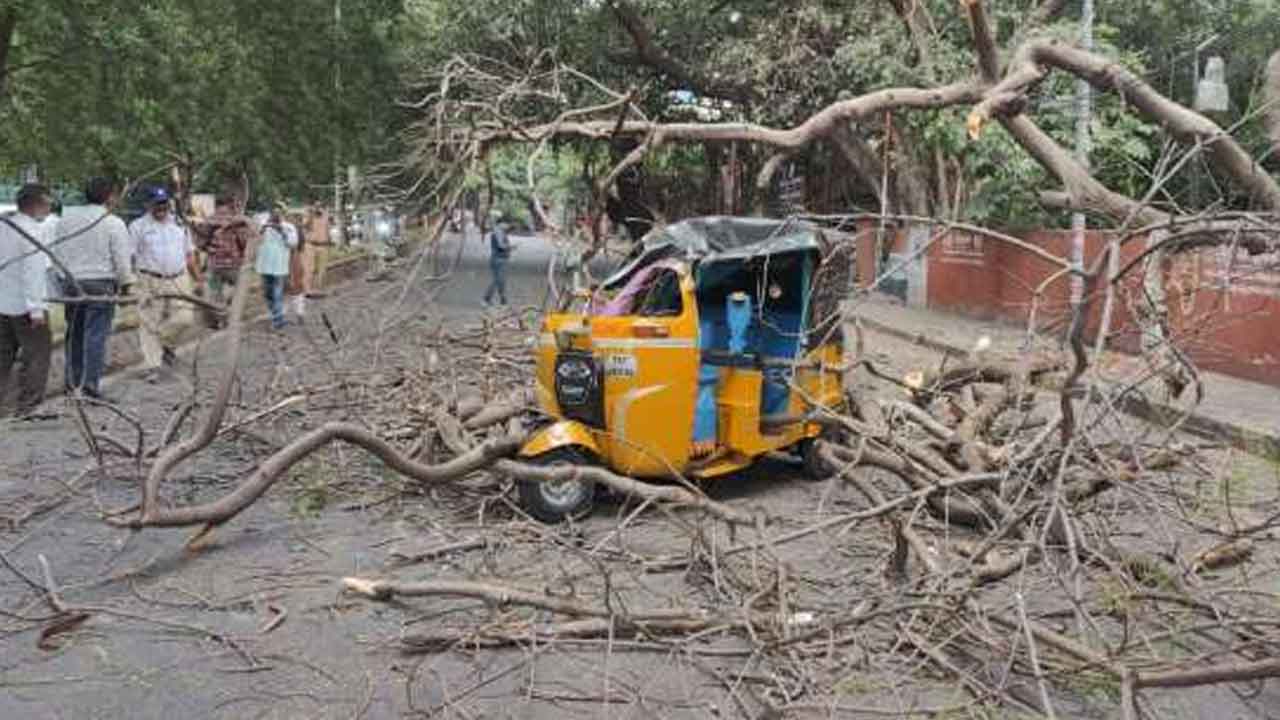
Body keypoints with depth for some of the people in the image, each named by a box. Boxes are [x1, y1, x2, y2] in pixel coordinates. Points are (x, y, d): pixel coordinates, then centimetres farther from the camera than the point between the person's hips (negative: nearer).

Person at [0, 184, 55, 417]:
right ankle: (28, 406, 3)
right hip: (24, 304, -8)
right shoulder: (34, 230, -16)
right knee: (37, 354, 2)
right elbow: (33, 271, -20)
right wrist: (36, 309, -21)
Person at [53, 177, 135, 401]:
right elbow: (122, 259, -8)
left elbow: (56, 251, 10)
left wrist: (63, 277, 21)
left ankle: (72, 380, 23)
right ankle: (91, 384, -6)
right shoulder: (113, 223, -9)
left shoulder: (66, 218, 6)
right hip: (100, 284, -5)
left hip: (71, 283, 5)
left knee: (74, 333, 15)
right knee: (96, 335, -3)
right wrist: (126, 284, 5)